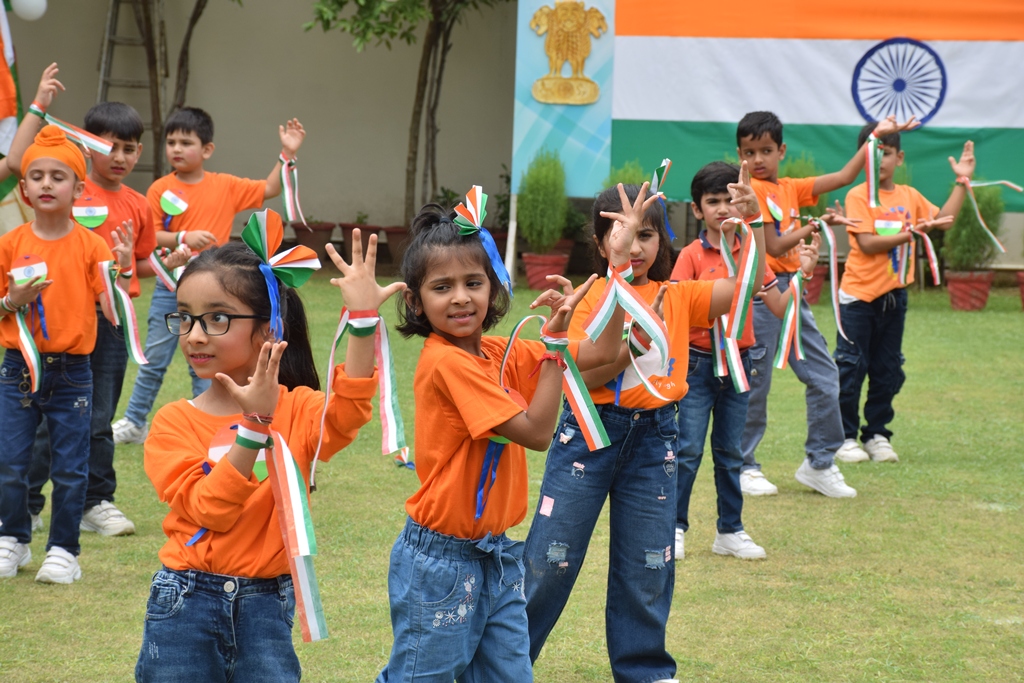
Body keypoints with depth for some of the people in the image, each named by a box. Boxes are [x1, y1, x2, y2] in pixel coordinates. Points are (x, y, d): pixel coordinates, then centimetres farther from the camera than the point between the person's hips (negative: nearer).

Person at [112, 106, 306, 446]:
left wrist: (287, 153, -4)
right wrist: (184, 238, -22)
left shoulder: (226, 186, 2)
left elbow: (269, 189, 6)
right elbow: (149, 236, -8)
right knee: (154, 358, 8)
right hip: (170, 286, 0)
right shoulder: (160, 189, -4)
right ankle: (134, 422, 19)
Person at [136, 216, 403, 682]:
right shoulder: (174, 422, -2)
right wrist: (254, 425, -25)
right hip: (185, 604, 0)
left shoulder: (297, 409, 0)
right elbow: (206, 508, -15)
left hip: (266, 607, 0)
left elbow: (345, 415, -23)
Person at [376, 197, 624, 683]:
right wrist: (554, 341, -19)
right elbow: (537, 431, -21)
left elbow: (600, 353, 7)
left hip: (497, 555, 8)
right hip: (442, 562, -8)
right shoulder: (446, 362, -19)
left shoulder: (499, 353, 5)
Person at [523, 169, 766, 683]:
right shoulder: (591, 299, -4)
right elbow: (583, 376, -12)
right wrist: (633, 344, -25)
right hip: (589, 433, -3)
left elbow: (748, 284, -8)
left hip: (653, 438, 3)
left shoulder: (678, 298, 4)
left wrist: (753, 222, -21)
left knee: (647, 565, 10)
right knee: (550, 561, 3)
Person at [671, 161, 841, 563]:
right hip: (698, 362, -4)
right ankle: (675, 528, 6)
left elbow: (780, 308, 5)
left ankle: (730, 531, 17)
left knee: (730, 451, 11)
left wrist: (804, 273, -6)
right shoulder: (692, 256, -6)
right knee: (689, 449, -3)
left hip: (738, 361, 4)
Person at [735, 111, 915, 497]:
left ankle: (820, 463, 15)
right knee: (754, 385, -1)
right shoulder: (752, 192, -9)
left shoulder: (790, 189, 13)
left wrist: (876, 136, 12)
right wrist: (815, 225, -7)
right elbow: (774, 246, -15)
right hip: (762, 294, -8)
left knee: (824, 376, 6)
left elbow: (844, 177, 14)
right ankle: (743, 467, 10)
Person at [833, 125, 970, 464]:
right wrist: (911, 233, -21)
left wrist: (962, 182, 8)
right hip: (859, 295, -5)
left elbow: (943, 219, 10)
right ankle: (845, 437, 8)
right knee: (851, 368, -1)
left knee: (888, 371, 9)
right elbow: (867, 244, -17)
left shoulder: (909, 196, 9)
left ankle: (877, 435, 19)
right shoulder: (858, 196, -9)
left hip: (893, 295, 5)